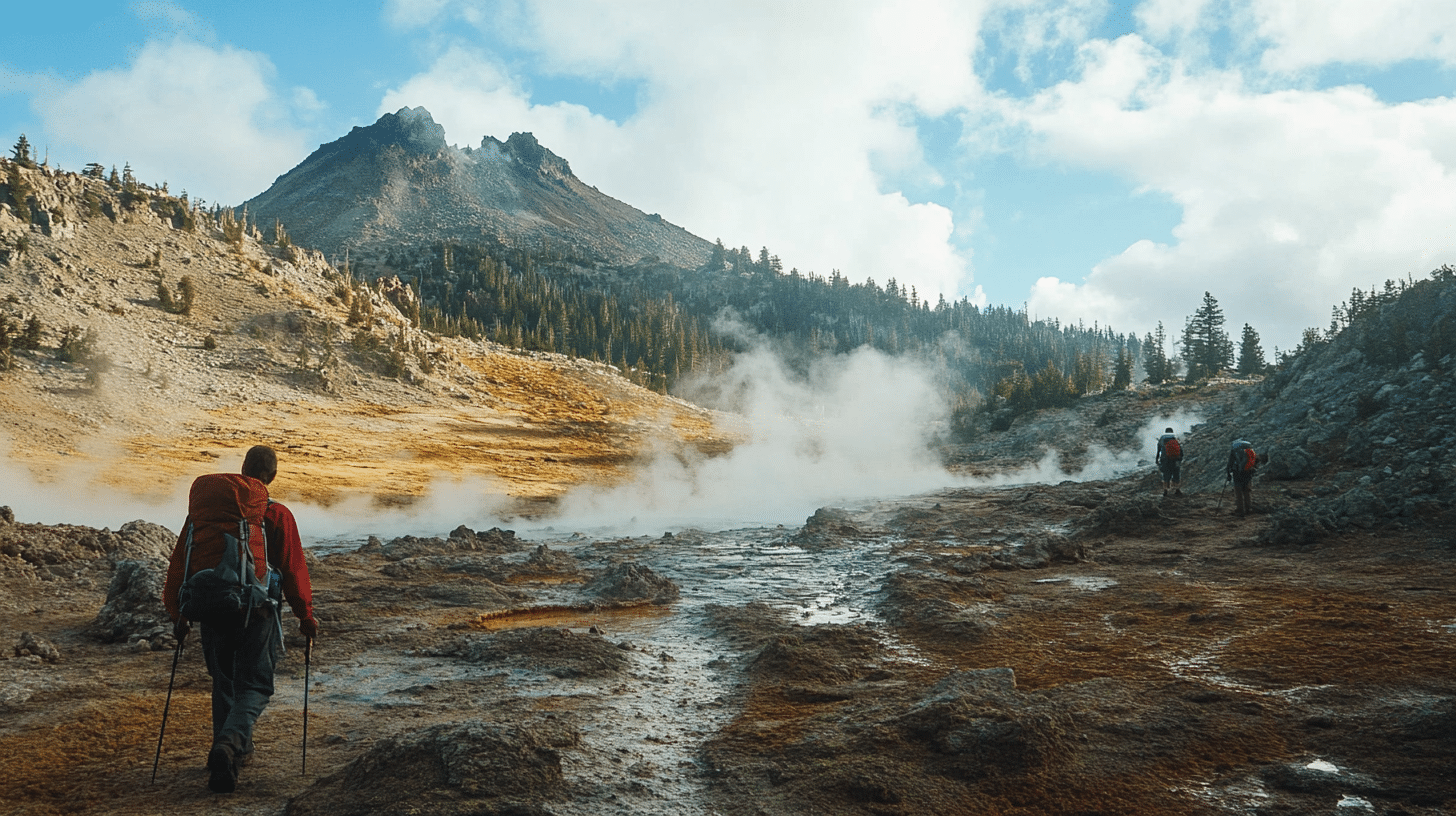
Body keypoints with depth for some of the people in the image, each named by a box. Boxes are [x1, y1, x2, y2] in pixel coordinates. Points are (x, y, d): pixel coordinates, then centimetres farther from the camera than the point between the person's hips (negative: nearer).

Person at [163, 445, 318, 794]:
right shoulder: (277, 515, -5)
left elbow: (179, 562, 8)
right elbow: (294, 569, -3)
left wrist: (177, 612, 17)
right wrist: (306, 616, 7)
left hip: (210, 609, 4)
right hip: (256, 612, -4)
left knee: (224, 683, 22)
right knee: (254, 687, 3)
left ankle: (235, 751, 29)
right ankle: (229, 745, -20)